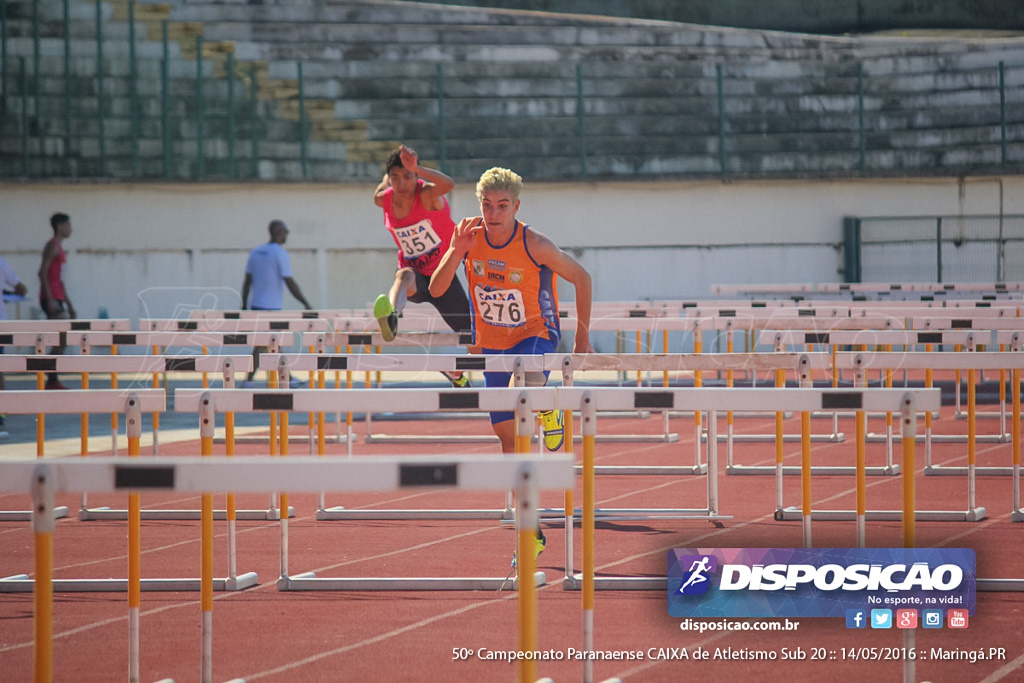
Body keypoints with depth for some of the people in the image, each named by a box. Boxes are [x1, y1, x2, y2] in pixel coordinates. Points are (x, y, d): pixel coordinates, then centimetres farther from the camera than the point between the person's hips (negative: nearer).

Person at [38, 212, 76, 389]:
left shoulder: (59, 248, 22)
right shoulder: (53, 246, -8)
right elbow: (43, 272, -18)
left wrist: (69, 305, 25)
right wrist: (51, 299, -25)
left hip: (58, 299, 10)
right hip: (52, 298, -10)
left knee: (60, 341, 7)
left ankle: (52, 381, 7)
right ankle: (52, 380, -16)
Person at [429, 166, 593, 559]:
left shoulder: (534, 245, -20)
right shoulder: (469, 236, -11)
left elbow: (581, 279, -7)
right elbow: (435, 289, -11)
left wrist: (583, 338, -4)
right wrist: (455, 254, -28)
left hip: (536, 335, -4)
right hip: (492, 343, 4)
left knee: (524, 388, -39)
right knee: (508, 436, 5)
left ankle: (548, 411, -1)